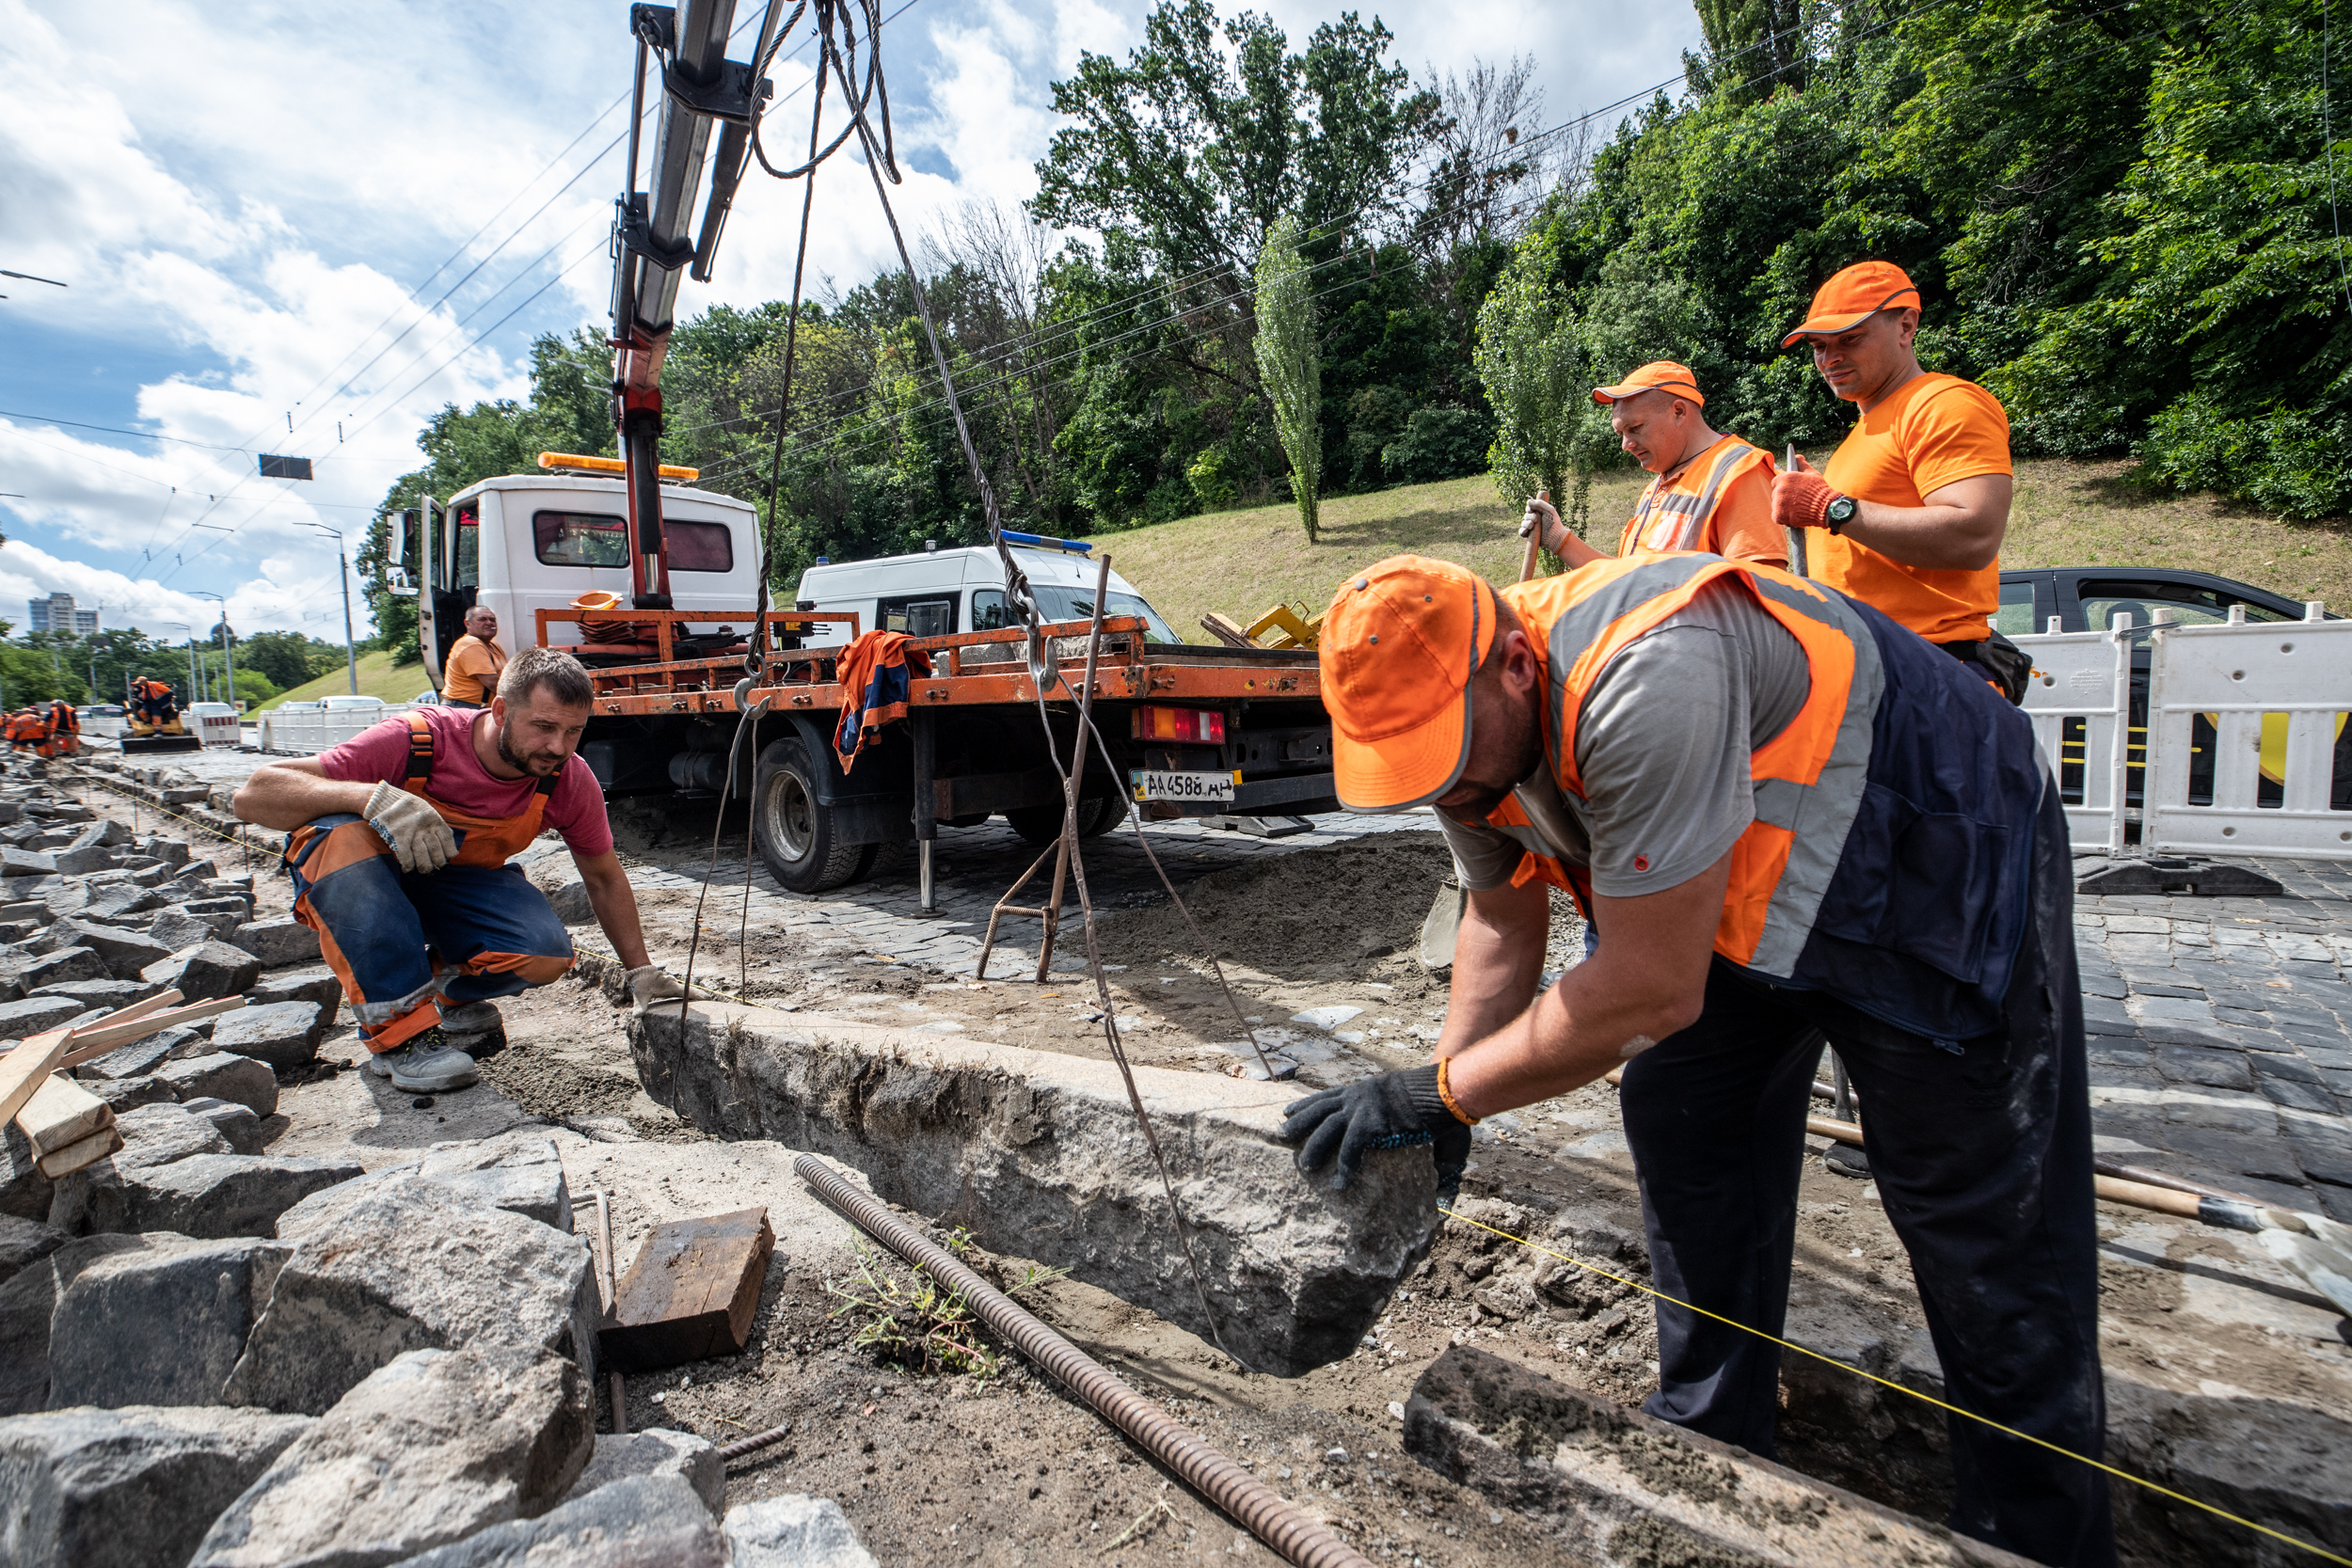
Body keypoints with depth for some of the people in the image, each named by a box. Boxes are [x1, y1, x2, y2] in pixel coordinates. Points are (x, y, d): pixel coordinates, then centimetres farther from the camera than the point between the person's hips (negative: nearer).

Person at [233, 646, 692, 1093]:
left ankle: (442, 989, 9)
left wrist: (642, 973, -4)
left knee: (547, 953, -27)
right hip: (367, 873, -2)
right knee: (345, 835, -39)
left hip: (457, 883, 3)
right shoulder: (414, 741, -31)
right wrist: (374, 797, -51)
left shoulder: (570, 781, -19)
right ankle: (400, 1031, -26)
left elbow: (604, 877, -2)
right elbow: (252, 794, -34)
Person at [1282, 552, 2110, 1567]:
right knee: (1679, 1120, 5)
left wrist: (1444, 1090, -27)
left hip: (1941, 867, -7)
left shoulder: (1643, 680, -41)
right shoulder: (1467, 714, -12)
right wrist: (1442, 1098, -10)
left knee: (1981, 1217, -3)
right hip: (1752, 885, 8)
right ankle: (1712, 1441, 23)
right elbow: (1503, 924, 0)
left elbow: (1653, 993, -35)